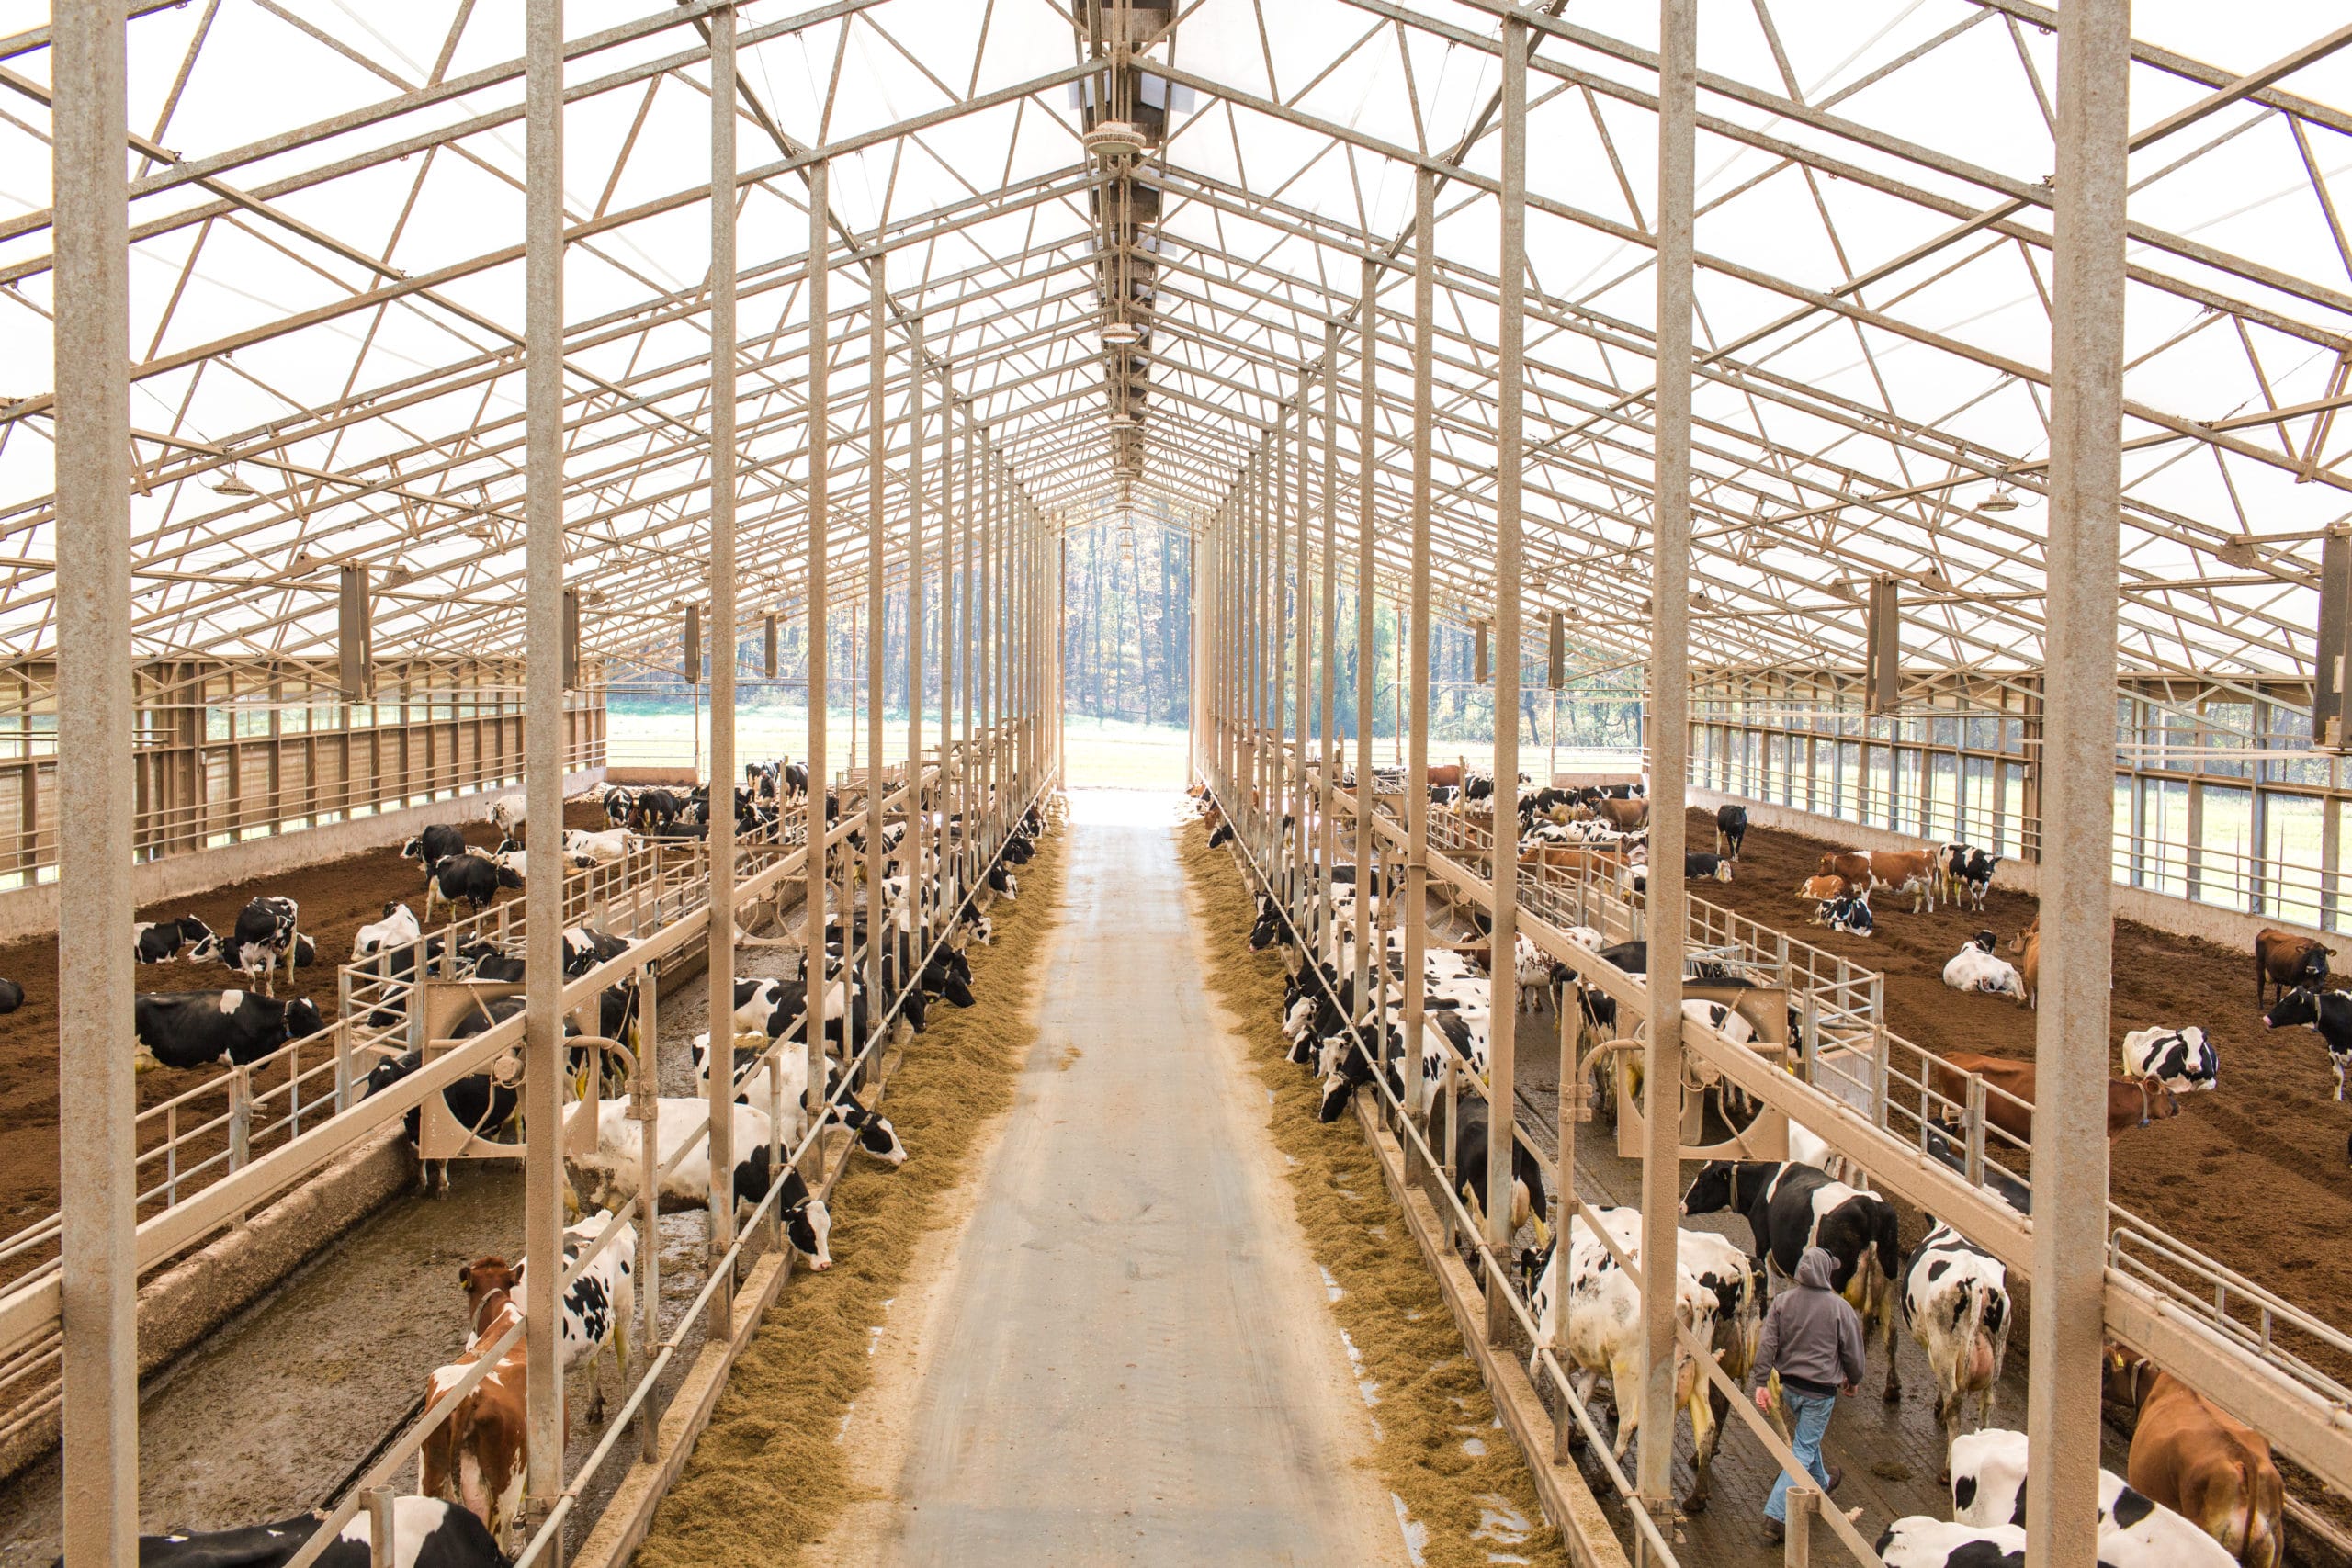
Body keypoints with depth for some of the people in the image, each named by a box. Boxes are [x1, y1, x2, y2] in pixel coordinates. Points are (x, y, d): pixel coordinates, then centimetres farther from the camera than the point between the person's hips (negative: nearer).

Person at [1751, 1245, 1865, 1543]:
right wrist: (1852, 1380, 15)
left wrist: (1761, 1383, -6)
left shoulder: (1782, 1302, -5)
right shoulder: (1840, 1308, -14)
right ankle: (1776, 1514, -7)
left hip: (1790, 1385, 5)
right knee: (1804, 1449, 0)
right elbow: (1852, 1352, -4)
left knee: (1807, 1438, 29)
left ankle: (1820, 1482, 53)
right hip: (1821, 1389, -4)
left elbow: (1767, 1344, -8)